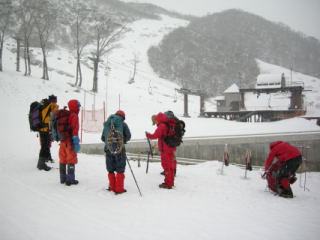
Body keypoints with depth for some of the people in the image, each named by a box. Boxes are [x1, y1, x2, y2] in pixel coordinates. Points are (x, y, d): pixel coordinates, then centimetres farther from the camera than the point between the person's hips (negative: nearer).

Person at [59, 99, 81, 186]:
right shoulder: (74, 116, -12)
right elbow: (75, 129, -18)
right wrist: (76, 142, -19)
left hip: (63, 141, 8)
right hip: (70, 142, -8)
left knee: (63, 160, 15)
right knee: (71, 160, 1)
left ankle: (63, 179, 26)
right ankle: (70, 180, 4)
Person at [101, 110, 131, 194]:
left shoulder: (106, 124, 8)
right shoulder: (123, 124, -2)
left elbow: (102, 138, 10)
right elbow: (128, 136, -2)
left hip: (108, 149, 4)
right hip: (119, 149, -4)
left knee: (110, 170, 15)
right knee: (120, 170, 4)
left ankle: (112, 187, 22)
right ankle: (119, 189, 5)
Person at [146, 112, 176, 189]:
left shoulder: (161, 126, -15)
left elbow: (155, 136, -19)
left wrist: (148, 135, -3)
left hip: (165, 149, -9)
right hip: (171, 148, 9)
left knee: (166, 165, -2)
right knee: (170, 166, 16)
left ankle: (168, 183, 2)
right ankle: (171, 182, 26)